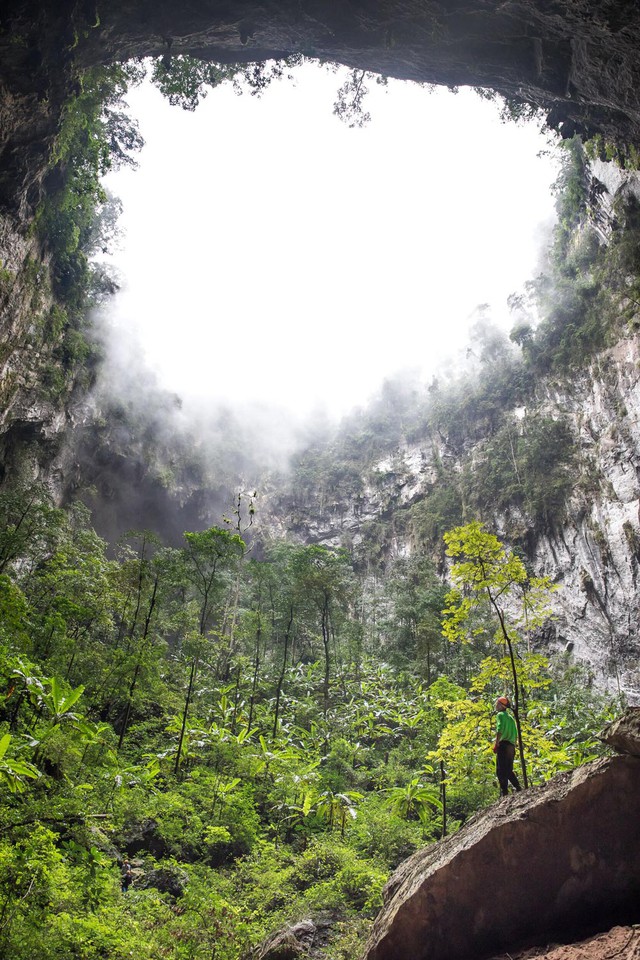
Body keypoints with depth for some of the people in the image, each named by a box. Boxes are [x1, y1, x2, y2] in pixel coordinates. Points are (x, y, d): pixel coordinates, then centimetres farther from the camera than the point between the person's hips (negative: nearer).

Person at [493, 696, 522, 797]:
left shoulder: (500, 715, -3)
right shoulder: (511, 717, 21)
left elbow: (500, 730, -17)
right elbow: (516, 734, 20)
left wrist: (496, 744, -17)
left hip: (503, 744, -8)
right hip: (511, 746, 8)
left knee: (501, 770, -9)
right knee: (509, 770, 18)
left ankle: (504, 792, -15)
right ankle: (518, 787, 12)